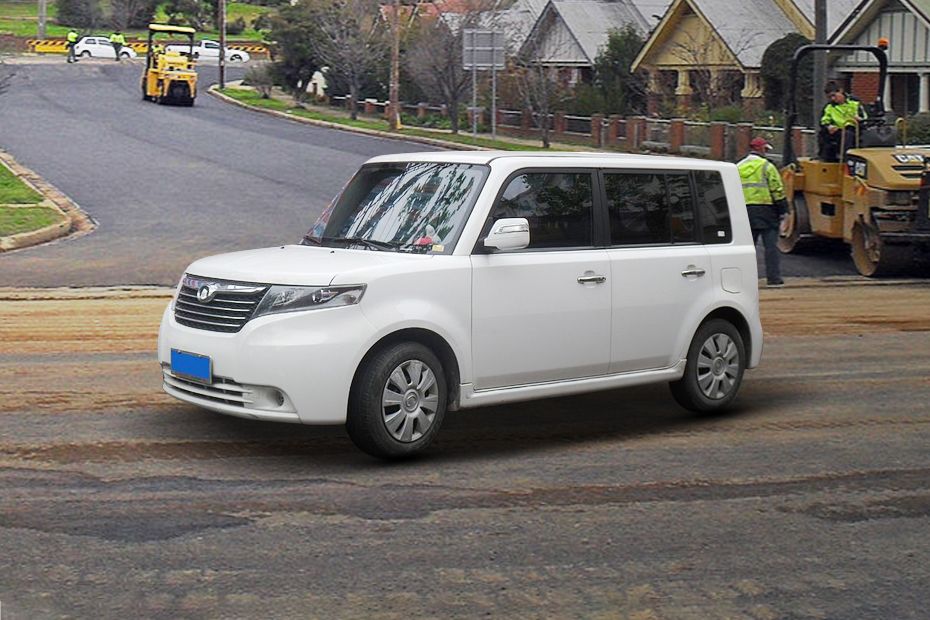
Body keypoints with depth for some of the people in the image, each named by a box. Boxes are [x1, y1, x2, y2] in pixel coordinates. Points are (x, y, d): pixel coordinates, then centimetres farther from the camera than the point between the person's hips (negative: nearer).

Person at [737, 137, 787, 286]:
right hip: (765, 209, -5)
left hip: (744, 210, 5)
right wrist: (782, 209, -3)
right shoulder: (766, 166, -5)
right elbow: (777, 190, -8)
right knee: (770, 245, -1)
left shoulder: (738, 168, 13)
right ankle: (773, 277, -2)